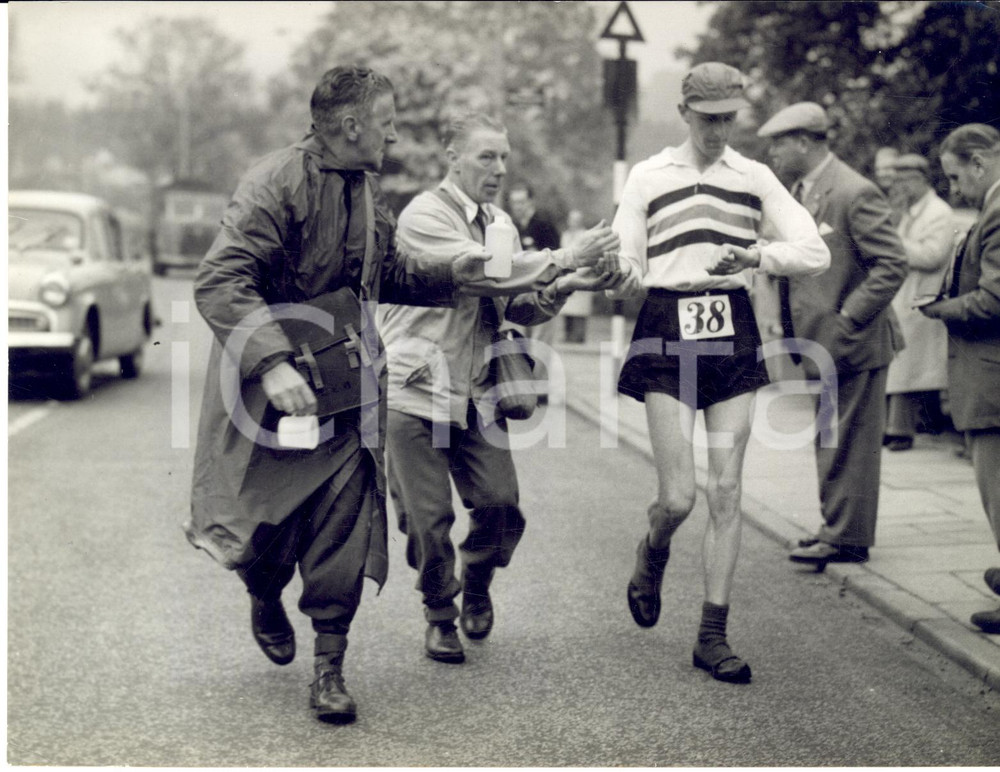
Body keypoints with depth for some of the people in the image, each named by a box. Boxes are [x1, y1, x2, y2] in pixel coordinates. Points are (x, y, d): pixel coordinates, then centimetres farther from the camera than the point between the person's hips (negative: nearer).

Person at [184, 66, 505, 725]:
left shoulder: (367, 188, 11)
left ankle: (329, 666, 9)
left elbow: (384, 274, 25)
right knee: (269, 531, 6)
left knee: (342, 528, -1)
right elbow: (219, 282, -24)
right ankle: (265, 602, 40)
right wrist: (272, 363, -34)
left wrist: (447, 276, 8)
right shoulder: (278, 183, -17)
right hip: (273, 396, -6)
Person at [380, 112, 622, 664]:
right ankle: (440, 615, 22)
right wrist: (565, 261, -23)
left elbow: (518, 309, 13)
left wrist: (561, 288, -7)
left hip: (478, 394, 6)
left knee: (501, 507, -3)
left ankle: (476, 586, 27)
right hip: (417, 390, -5)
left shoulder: (500, 223, 14)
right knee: (428, 518, -1)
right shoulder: (424, 215, -9)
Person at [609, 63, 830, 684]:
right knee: (678, 496, -10)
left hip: (734, 333, 2)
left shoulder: (755, 179, 9)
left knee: (727, 491, 0)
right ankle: (653, 557, 27)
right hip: (668, 334, -2)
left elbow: (815, 252, 0)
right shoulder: (648, 178, 6)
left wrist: (757, 254, -15)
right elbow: (625, 272, 5)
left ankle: (713, 635, 8)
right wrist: (622, 278, -15)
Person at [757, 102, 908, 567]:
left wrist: (846, 324, -20)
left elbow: (892, 265, -19)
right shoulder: (799, 192, 12)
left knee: (847, 444, -2)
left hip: (852, 345, -9)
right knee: (830, 442, 17)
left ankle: (847, 539, 6)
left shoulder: (855, 194, -16)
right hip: (821, 345, 9)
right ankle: (838, 529, 28)